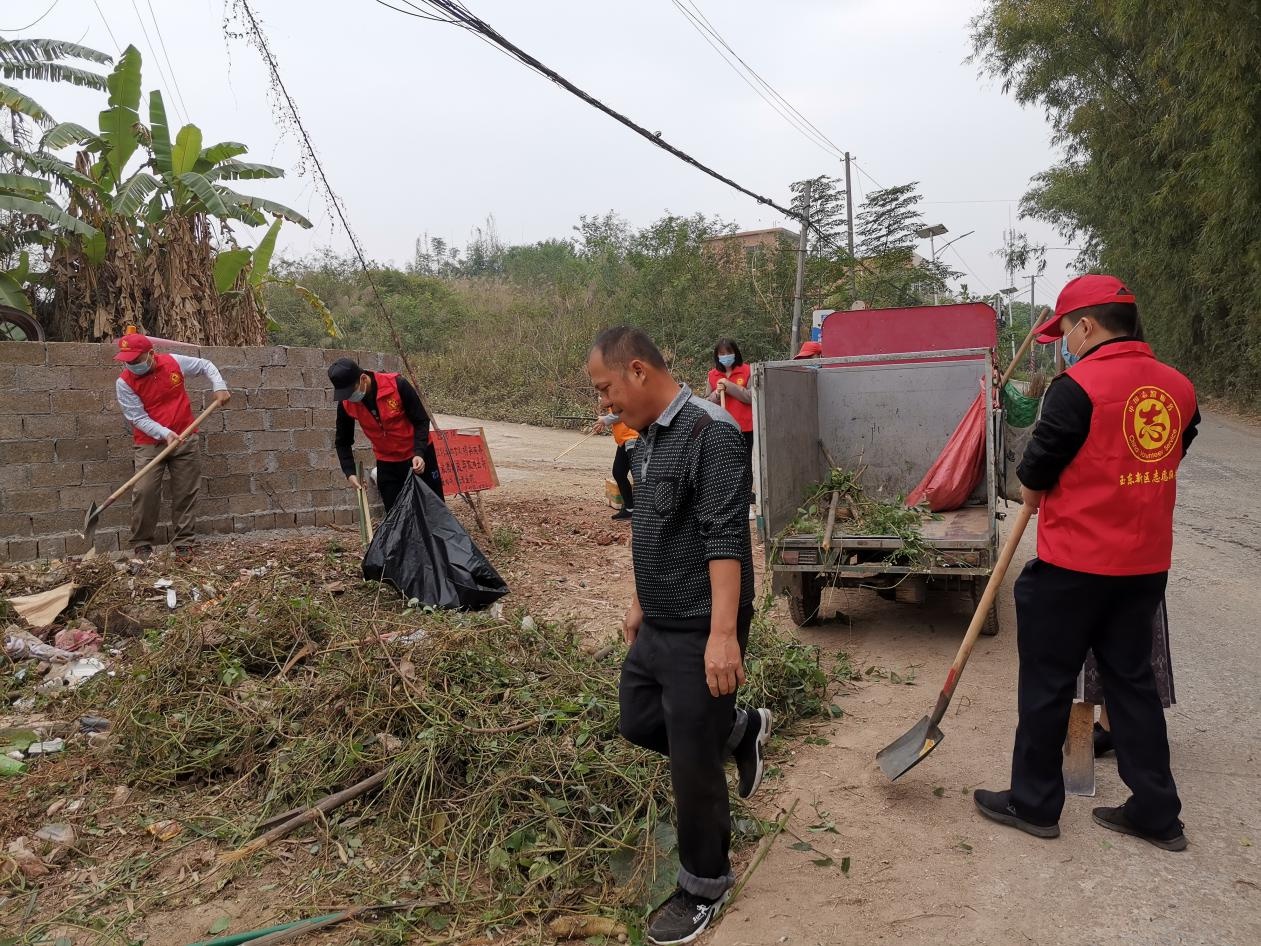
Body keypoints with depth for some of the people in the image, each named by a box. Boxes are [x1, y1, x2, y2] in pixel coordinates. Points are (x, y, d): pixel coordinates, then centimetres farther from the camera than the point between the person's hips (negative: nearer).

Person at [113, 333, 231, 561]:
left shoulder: (174, 362, -5)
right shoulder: (124, 383, -10)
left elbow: (205, 366, 12)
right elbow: (138, 418, -12)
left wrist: (219, 386, -3)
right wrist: (165, 433, -25)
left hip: (185, 440, 2)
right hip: (150, 443, -2)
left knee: (186, 493, 3)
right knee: (144, 492, -12)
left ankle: (184, 544, 12)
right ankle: (141, 544, 2)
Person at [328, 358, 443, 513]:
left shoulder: (397, 385, -25)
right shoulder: (346, 404, -12)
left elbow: (421, 421, -15)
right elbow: (342, 442, 0)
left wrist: (419, 453, -26)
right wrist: (350, 472, -12)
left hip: (419, 457, -3)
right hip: (387, 463, 3)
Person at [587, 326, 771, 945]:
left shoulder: (709, 432, -20)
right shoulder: (647, 438, 9)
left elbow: (725, 539, -25)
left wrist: (723, 634, -29)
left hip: (699, 633, -9)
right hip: (656, 627, 9)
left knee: (692, 765, 5)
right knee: (638, 722, 21)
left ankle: (704, 889, 27)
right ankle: (740, 730, 40)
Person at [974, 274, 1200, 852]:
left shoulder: (1078, 387, -18)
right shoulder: (1179, 389, 3)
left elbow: (1033, 480, -14)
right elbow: (1164, 462, 13)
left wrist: (1032, 493, 7)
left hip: (1074, 565, -7)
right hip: (1146, 565, 7)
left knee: (1047, 683, 7)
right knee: (1132, 679, 18)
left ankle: (1034, 804, 20)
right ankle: (1156, 813, 26)